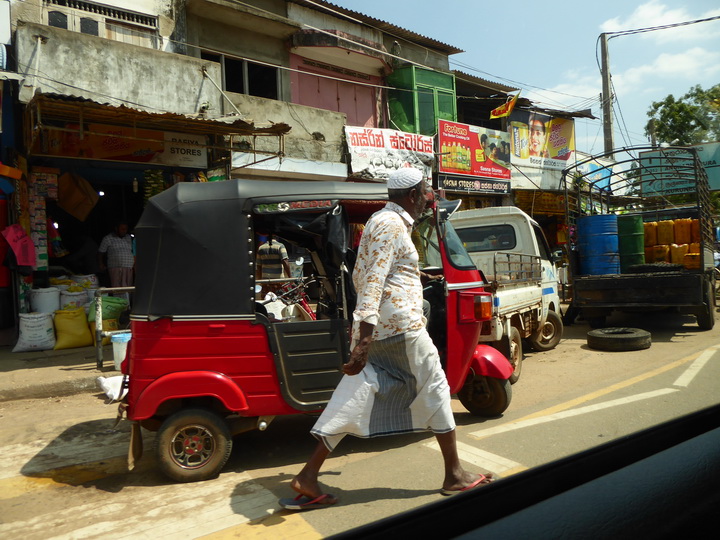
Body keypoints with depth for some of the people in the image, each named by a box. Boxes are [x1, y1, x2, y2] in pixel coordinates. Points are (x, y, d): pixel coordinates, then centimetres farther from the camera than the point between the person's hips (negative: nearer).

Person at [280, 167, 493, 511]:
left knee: (353, 400, 7)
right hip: (400, 327, -9)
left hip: (372, 329, 9)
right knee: (435, 390, 7)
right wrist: (364, 342, -28)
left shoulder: (379, 221, 19)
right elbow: (373, 283, -22)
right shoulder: (392, 225, -11)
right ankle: (454, 476, 21)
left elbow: (363, 276, 25)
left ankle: (308, 477, 7)